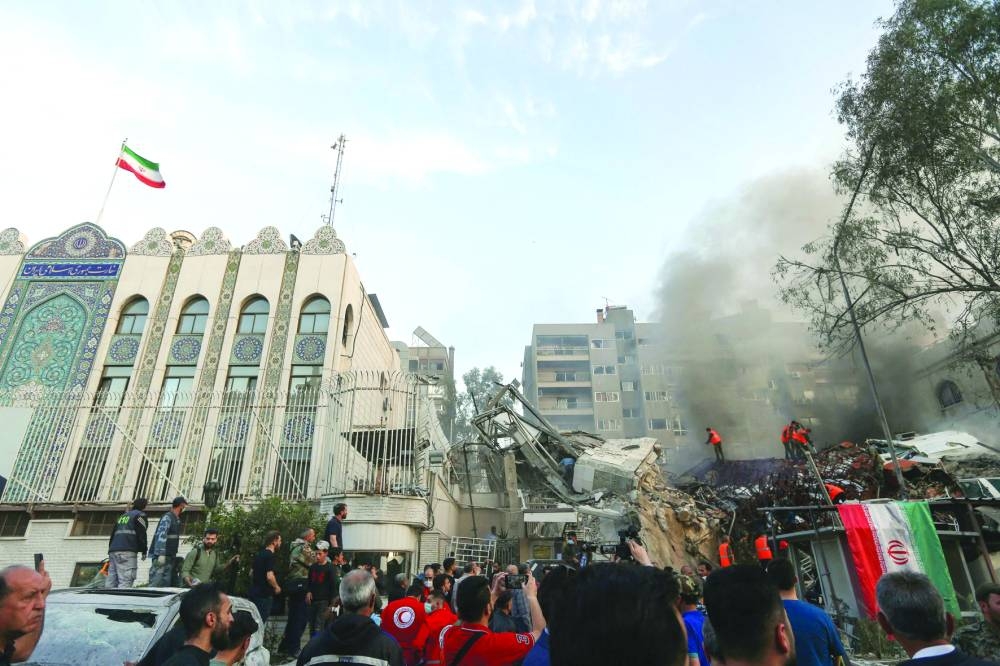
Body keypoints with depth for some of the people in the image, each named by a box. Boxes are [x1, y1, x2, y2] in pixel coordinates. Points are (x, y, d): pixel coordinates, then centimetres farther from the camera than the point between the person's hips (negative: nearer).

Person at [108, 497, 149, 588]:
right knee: (125, 582, -14)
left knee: (111, 583, 6)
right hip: (127, 551, -8)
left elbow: (113, 534, 26)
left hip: (113, 550, 8)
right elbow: (141, 534, -5)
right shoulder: (140, 515, 4)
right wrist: (144, 550, 4)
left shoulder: (123, 516, 28)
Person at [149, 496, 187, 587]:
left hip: (169, 556, 9)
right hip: (162, 556, -9)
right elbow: (161, 536, -20)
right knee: (156, 582, -10)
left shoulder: (177, 519, 15)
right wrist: (161, 554, -25)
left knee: (167, 583, 7)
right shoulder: (167, 517, -11)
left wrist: (173, 555, 17)